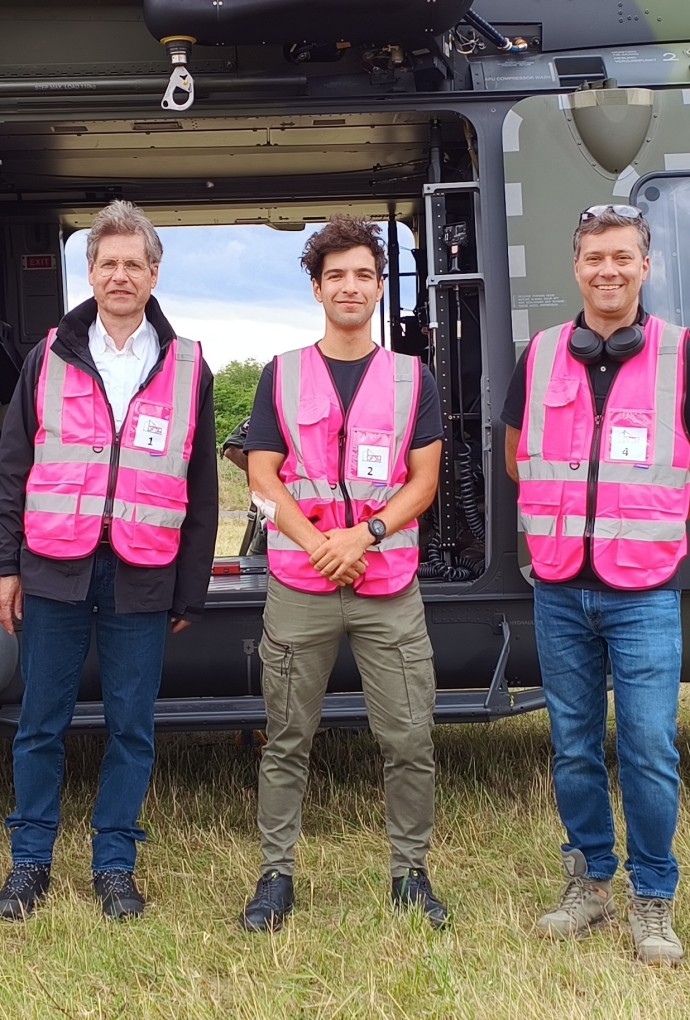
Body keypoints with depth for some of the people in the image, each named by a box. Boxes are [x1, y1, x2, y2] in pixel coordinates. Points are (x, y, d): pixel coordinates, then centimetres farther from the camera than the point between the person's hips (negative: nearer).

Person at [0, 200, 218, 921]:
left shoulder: (187, 368, 7)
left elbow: (200, 490, 7)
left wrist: (191, 591, 4)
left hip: (141, 577, 0)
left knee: (131, 726, 6)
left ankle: (115, 865, 19)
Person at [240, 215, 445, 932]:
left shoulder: (412, 378, 7)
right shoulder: (282, 375, 7)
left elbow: (423, 481, 3)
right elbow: (263, 477, 2)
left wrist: (364, 535, -13)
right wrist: (318, 545, -13)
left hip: (390, 588, 0)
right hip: (298, 588, 0)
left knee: (409, 739, 1)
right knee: (287, 739, 6)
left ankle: (411, 871, 16)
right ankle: (277, 872, 17)